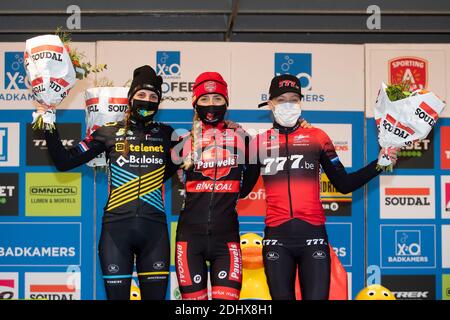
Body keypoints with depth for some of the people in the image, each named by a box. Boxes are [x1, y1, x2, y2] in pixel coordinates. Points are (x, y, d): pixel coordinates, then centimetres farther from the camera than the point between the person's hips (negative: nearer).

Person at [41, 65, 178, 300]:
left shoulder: (166, 134, 9)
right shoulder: (109, 133, 5)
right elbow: (64, 162, 3)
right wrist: (49, 128, -5)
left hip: (154, 228, 1)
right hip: (117, 227, -1)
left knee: (155, 294, 4)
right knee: (116, 294, 3)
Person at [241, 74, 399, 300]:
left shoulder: (317, 137, 7)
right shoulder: (259, 143, 10)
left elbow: (344, 184, 8)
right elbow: (243, 188, 12)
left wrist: (378, 165, -2)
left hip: (313, 235, -1)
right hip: (276, 237, 1)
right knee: (282, 297, 8)